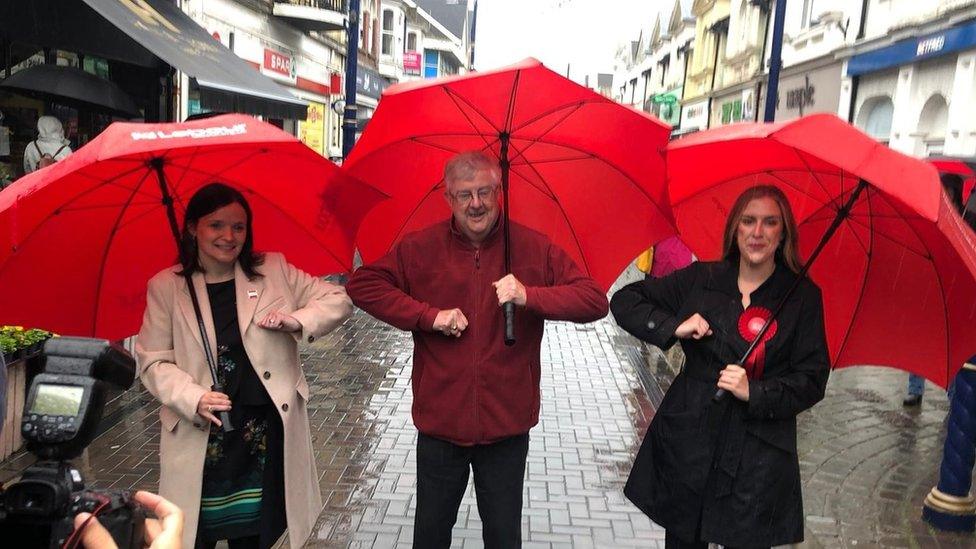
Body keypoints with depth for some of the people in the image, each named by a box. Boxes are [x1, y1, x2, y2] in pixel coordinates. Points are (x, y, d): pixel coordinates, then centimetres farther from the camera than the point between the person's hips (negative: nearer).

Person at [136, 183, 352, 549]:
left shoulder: (274, 270, 3)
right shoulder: (166, 287, 1)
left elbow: (338, 300, 5)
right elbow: (152, 360, 1)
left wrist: (297, 320, -13)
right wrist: (192, 398, -16)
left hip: (267, 436, 1)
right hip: (201, 441, -1)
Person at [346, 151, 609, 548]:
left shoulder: (534, 248, -5)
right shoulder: (420, 248, -3)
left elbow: (595, 300, -8)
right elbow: (362, 285, -5)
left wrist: (530, 295, -25)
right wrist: (428, 315, -14)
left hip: (507, 426, 0)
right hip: (440, 423, 1)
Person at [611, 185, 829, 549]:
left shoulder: (802, 296, 0)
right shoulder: (701, 279, 4)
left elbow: (812, 380, -1)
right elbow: (625, 301, 6)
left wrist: (755, 393, -16)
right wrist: (673, 327, -9)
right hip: (687, 443, 2)